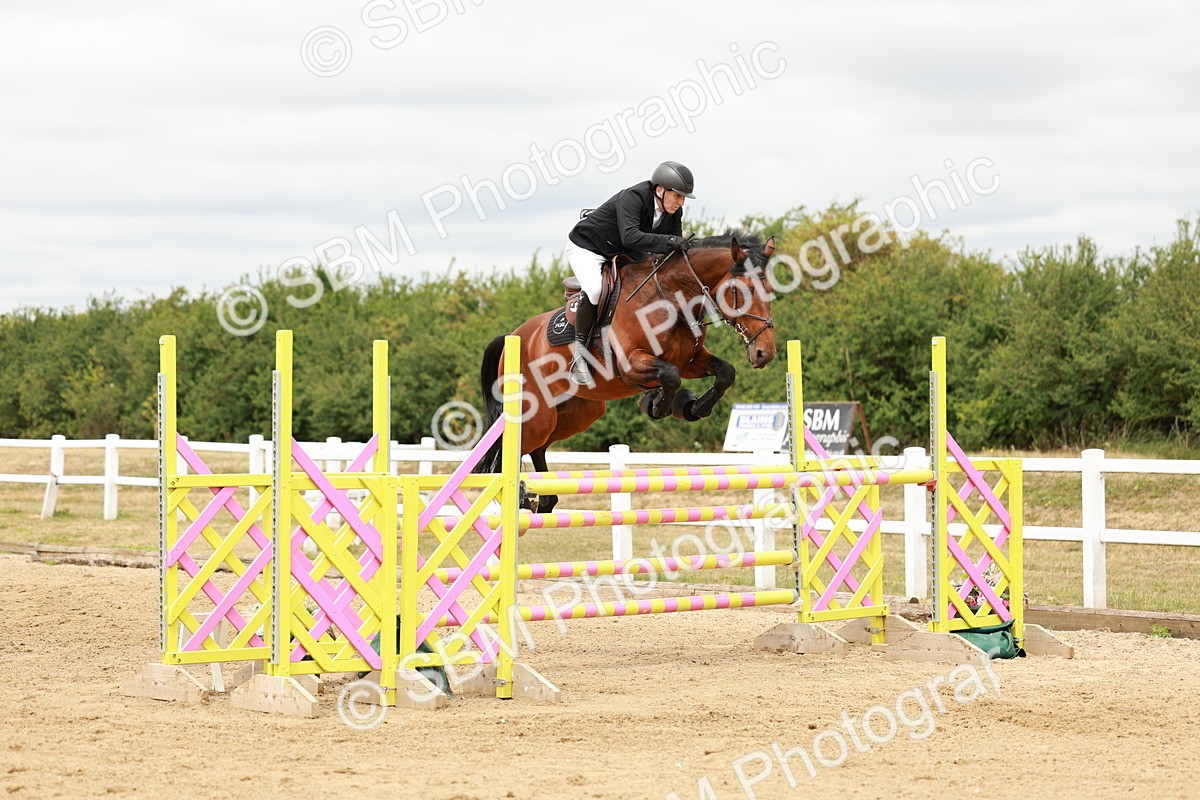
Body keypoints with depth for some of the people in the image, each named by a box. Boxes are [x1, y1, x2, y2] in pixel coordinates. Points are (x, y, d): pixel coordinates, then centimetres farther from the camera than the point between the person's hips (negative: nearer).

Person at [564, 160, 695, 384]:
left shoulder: (674, 212, -8)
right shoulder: (632, 198, -32)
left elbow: (676, 247, -2)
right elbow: (630, 237, -47)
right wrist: (667, 241, -53)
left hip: (621, 255, 8)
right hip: (585, 247, -8)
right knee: (594, 289, -34)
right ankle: (579, 351, -23)